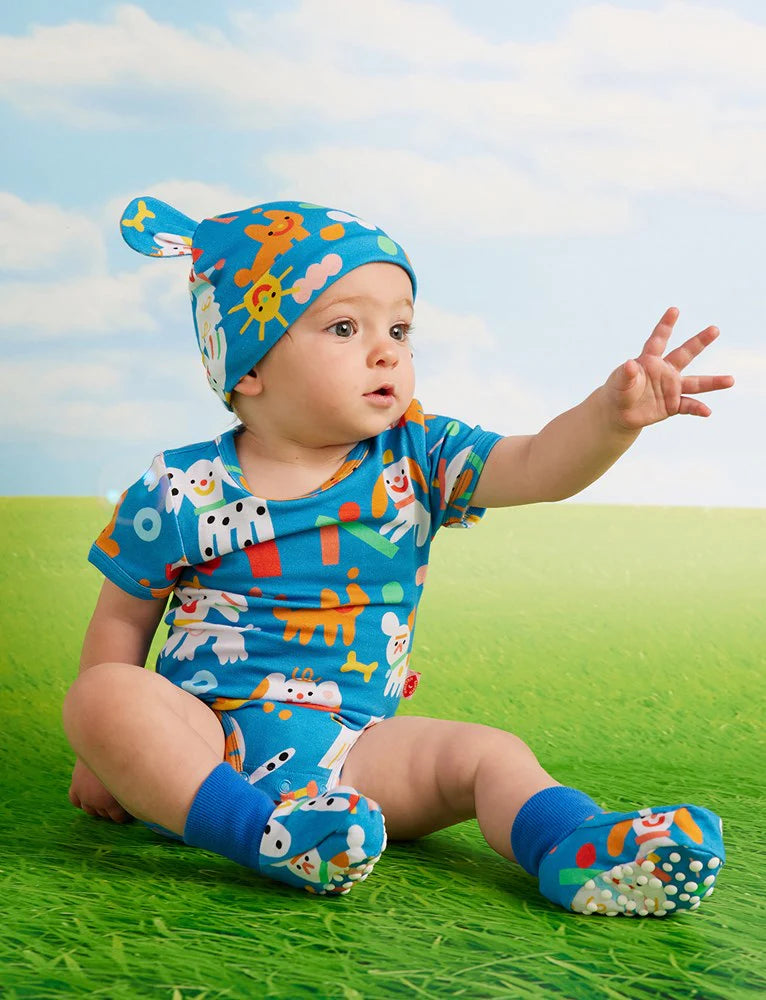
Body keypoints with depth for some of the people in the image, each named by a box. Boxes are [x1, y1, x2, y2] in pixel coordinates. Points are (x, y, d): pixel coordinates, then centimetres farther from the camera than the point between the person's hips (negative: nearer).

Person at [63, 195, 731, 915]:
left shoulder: (416, 460, 2)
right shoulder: (182, 492, -4)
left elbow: (538, 465, -12)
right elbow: (123, 618, 7)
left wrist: (613, 413, -33)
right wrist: (103, 758, 7)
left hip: (350, 744, 2)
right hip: (206, 733, -2)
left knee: (486, 753, -18)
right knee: (106, 696, -29)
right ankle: (264, 831, -41)